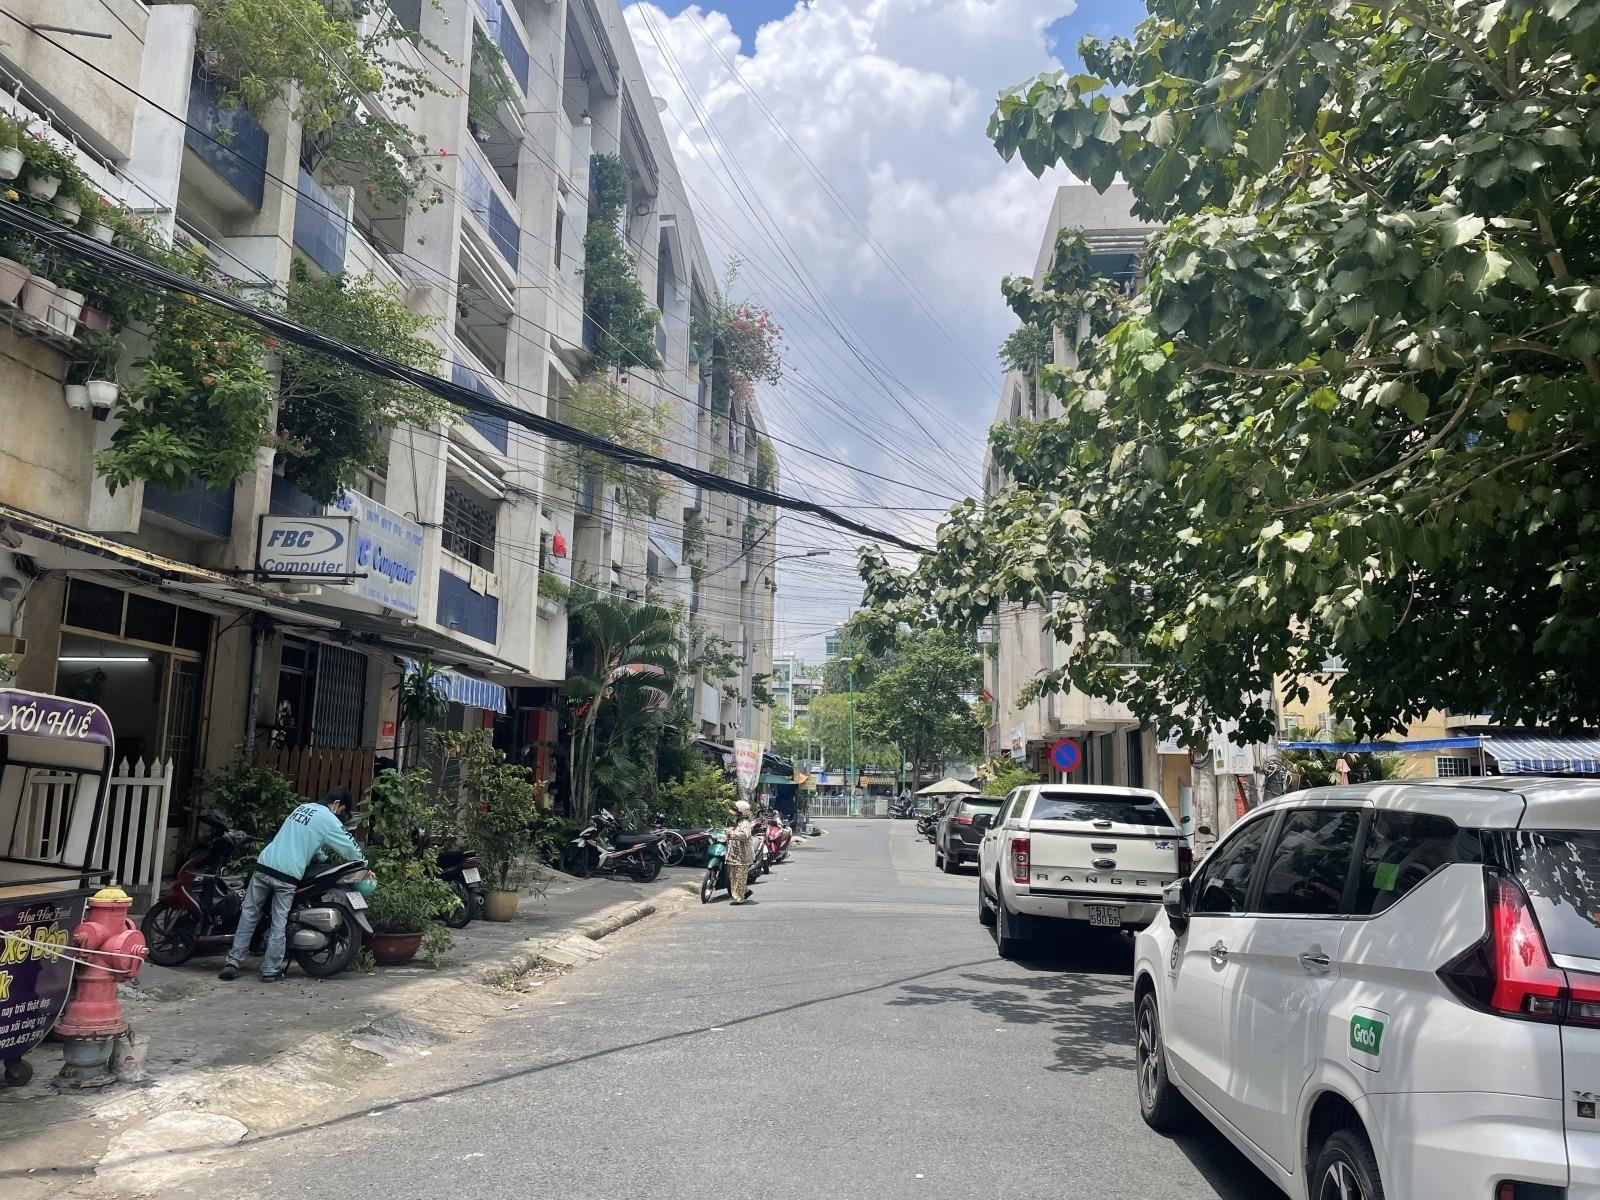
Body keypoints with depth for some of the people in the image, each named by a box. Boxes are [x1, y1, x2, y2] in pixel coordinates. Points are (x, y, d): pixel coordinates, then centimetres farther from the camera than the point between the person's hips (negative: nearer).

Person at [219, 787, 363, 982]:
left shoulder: (303, 807, 18)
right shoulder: (329, 820, -3)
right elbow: (350, 850, 1)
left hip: (264, 865, 5)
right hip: (287, 876, -5)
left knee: (249, 915, 11)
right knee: (279, 924, 2)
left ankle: (233, 963, 7)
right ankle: (270, 971, 4)